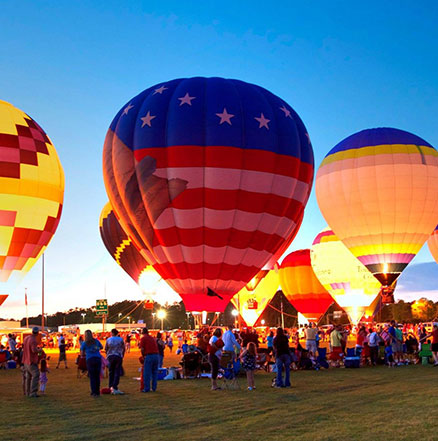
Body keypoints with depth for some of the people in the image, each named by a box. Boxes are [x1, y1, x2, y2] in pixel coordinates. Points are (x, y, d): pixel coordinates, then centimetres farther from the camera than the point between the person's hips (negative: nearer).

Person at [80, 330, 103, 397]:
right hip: (98, 359, 2)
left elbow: (82, 354, 7)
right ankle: (98, 392, 9)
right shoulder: (96, 341, 11)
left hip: (90, 359, -2)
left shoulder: (84, 343, 4)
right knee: (97, 376, 7)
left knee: (92, 377, 2)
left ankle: (93, 392, -3)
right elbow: (101, 347, 28)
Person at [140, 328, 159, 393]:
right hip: (156, 355, 6)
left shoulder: (143, 338, 1)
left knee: (147, 373, 0)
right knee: (154, 373, 12)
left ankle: (147, 388, 0)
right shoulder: (153, 338, 20)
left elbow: (142, 349, -5)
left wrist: (143, 356, 11)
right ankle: (154, 388, 15)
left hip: (149, 356, -6)